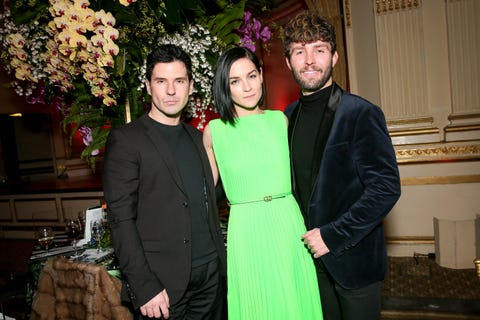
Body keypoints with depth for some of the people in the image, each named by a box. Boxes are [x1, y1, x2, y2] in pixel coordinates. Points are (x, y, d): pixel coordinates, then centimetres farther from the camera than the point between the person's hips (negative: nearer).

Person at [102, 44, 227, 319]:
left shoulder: (196, 137, 10)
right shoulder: (125, 139, -8)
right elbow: (121, 220, -12)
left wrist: (220, 259, 10)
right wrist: (144, 287, -16)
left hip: (211, 273, 6)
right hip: (163, 281, -5)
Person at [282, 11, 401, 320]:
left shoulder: (361, 113, -16)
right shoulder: (288, 117, 2)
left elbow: (386, 187, -19)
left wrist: (333, 236, -19)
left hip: (353, 257, -5)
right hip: (311, 253, 5)